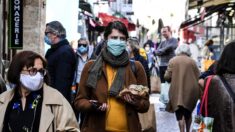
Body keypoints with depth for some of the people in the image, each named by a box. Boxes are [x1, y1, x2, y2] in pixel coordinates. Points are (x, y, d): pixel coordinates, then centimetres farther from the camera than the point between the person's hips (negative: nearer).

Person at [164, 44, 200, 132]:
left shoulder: (172, 61, -1)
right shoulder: (192, 61, 1)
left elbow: (167, 77, -4)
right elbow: (198, 77, -1)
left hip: (177, 92, -2)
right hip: (190, 91, 2)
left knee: (179, 114, 2)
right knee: (188, 113, 19)